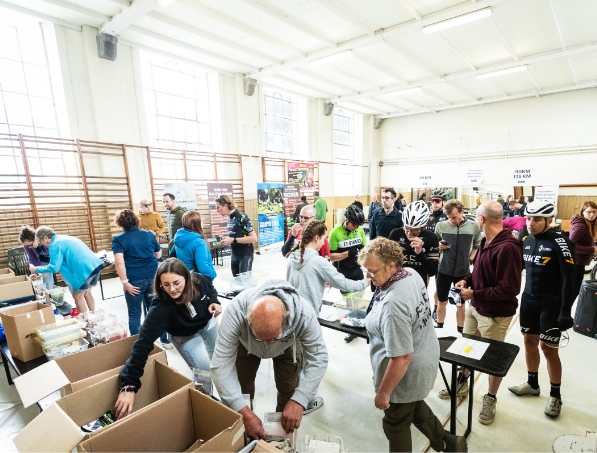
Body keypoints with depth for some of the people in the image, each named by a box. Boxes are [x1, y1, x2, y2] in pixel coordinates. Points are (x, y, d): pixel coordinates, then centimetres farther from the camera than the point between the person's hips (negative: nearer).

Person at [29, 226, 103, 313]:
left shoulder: (55, 245, -6)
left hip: (85, 269, -9)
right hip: (95, 264, 9)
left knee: (77, 296, 8)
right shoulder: (63, 238, 23)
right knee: (87, 293, 22)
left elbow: (54, 267, -8)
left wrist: (36, 270, 8)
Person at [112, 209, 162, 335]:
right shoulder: (149, 234, 6)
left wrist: (125, 282, -14)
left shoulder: (118, 239, -4)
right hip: (152, 277, 4)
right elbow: (158, 255, 14)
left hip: (134, 280, -3)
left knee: (134, 313, 10)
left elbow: (119, 262, -17)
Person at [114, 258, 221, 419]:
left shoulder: (199, 280, -33)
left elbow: (211, 290, -8)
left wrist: (214, 302, -28)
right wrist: (129, 385, -48)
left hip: (208, 322, 4)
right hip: (185, 335, -3)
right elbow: (143, 343, -44)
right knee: (204, 370, -11)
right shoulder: (161, 309, -41)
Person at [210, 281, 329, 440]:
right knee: (242, 389, 4)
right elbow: (221, 363, -40)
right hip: (246, 345, 0)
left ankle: (285, 425, 30)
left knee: (289, 389, -1)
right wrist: (244, 412, -42)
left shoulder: (304, 313, -42)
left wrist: (299, 401, -39)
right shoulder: (236, 311, -44)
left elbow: (318, 358, -31)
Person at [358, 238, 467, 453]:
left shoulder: (393, 304, -38)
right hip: (424, 359, 8)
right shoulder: (412, 274, -10)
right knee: (413, 405, 34)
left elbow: (402, 357, -32)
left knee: (396, 426, 18)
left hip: (407, 374, -8)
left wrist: (383, 393, -19)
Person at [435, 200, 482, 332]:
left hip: (463, 272, 0)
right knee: (442, 302, 15)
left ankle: (460, 332, 34)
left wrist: (470, 260, -5)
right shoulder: (440, 225, -7)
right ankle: (439, 329, 34)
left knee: (460, 305, 15)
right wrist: (439, 246, -16)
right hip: (444, 270, 0)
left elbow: (477, 246, 7)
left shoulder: (474, 226, -7)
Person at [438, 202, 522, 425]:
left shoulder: (507, 247, -27)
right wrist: (467, 280, -3)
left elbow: (509, 289, -27)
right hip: (475, 307, 9)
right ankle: (461, 384, 43)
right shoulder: (486, 241, 3)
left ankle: (490, 399, 35)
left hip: (495, 314, -8)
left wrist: (474, 293, -23)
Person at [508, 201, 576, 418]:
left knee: (548, 348, 2)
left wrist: (565, 311, -18)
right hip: (528, 299, 6)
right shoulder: (527, 241, 3)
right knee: (530, 341, 14)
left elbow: (569, 280, -16)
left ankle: (555, 395, 22)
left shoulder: (560, 243, -15)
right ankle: (532, 384, 32)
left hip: (550, 303, -6)